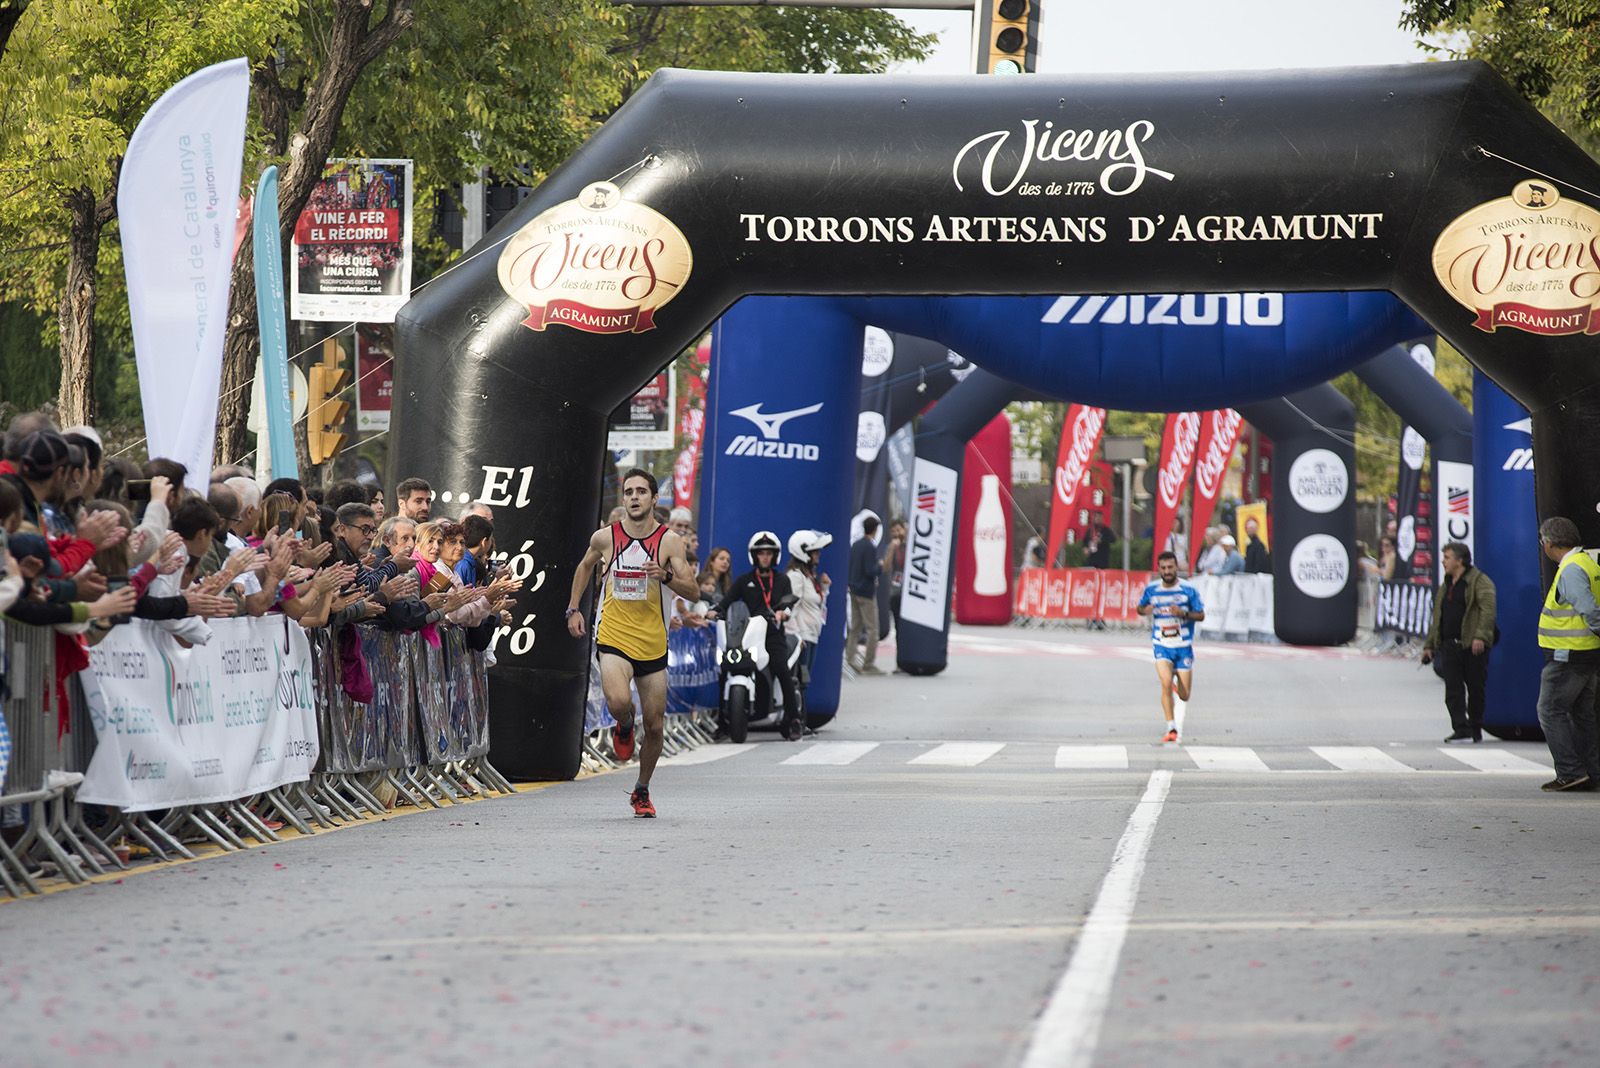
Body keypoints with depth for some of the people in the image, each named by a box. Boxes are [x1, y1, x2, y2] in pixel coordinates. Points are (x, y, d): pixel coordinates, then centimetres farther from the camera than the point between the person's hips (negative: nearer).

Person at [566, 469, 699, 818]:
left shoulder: (669, 541, -4)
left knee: (655, 726, 7)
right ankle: (624, 729, 8)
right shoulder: (605, 537, 0)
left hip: (653, 645, 1)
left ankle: (642, 791, 29)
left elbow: (693, 592, -7)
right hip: (613, 639, -1)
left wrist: (666, 576, -25)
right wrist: (574, 608, 15)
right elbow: (585, 567, 22)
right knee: (619, 702, -29)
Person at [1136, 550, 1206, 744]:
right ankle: (1171, 728, -17)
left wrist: (1183, 614, -20)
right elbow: (1140, 608, 14)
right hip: (1162, 646, 0)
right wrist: (1145, 610, -11)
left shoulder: (1188, 590, -5)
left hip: (1184, 647, 0)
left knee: (1184, 695, 3)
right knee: (1166, 683, -25)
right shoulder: (1151, 590, -1)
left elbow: (1201, 615, -1)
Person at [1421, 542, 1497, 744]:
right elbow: (1437, 618, 25)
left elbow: (1488, 609, -16)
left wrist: (1480, 636, -27)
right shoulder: (1445, 587, 20)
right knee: (1453, 690, -4)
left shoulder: (1479, 582, -4)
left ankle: (1476, 729, 15)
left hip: (1472, 646, -7)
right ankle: (1461, 729, -7)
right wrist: (1429, 645, 21)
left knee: (1475, 688, 4)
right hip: (1449, 645, 7)